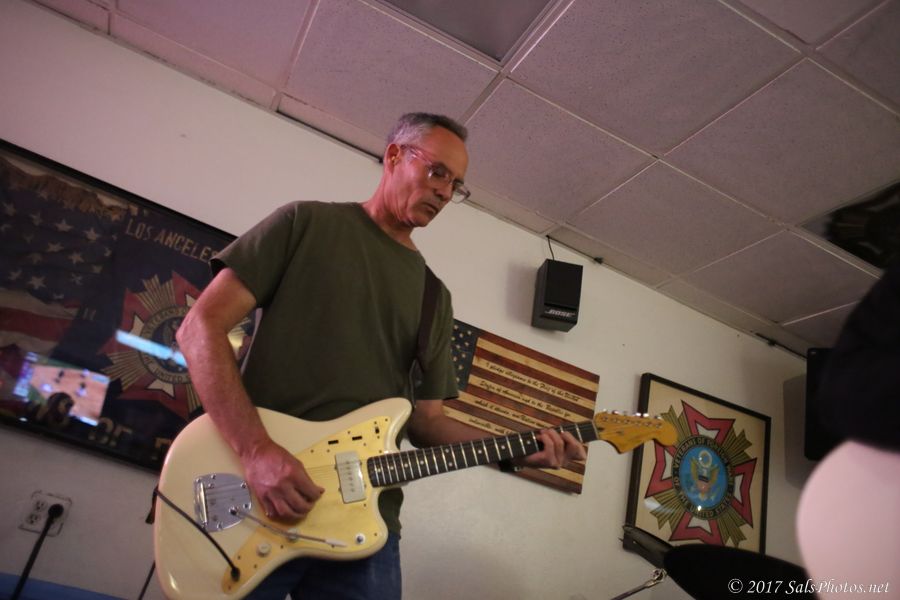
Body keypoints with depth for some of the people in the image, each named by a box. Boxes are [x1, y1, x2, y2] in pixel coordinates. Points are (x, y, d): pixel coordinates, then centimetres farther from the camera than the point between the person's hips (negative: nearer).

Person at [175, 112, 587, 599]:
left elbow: (424, 421, 13)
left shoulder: (436, 298, 14)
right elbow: (201, 327, -6)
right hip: (250, 506, -3)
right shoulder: (306, 224, 1)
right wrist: (257, 451, -18)